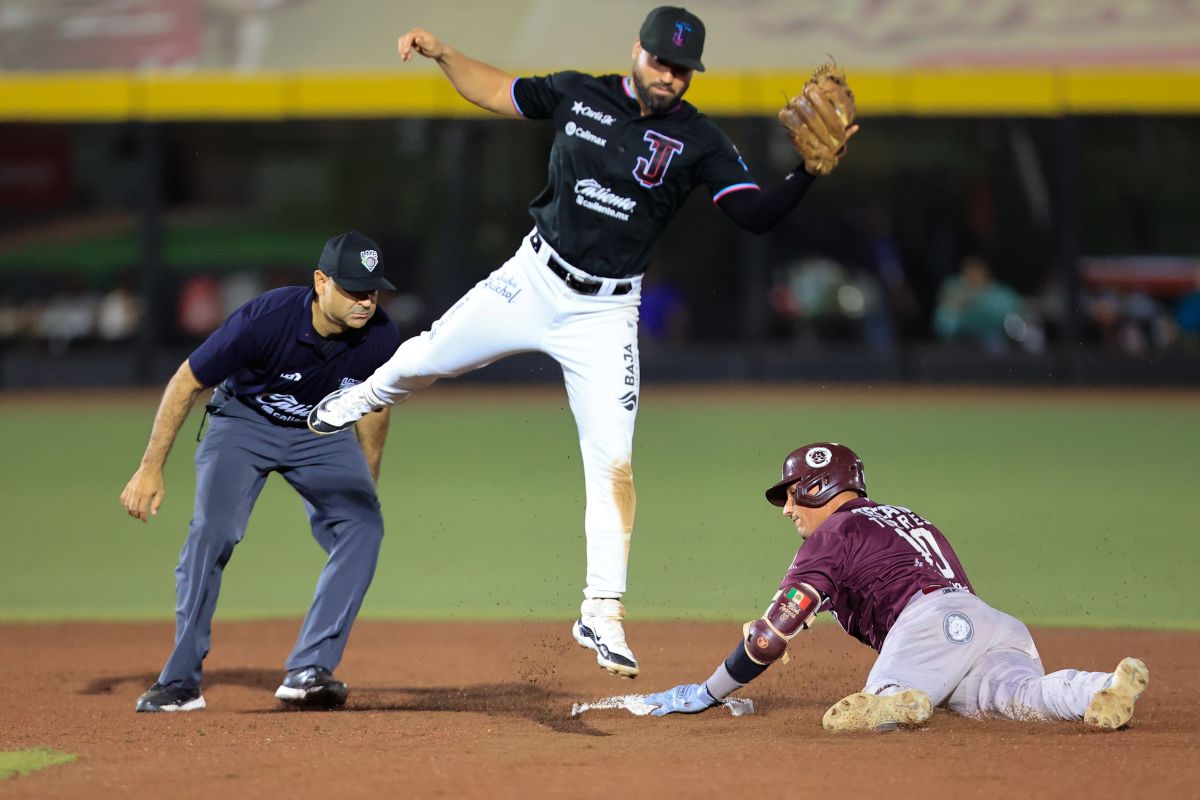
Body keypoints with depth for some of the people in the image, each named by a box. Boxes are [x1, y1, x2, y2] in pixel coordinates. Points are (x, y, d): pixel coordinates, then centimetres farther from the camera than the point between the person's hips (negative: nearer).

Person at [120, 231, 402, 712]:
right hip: (244, 423, -3)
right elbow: (187, 381, -21)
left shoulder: (380, 338, -21)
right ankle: (180, 683, -14)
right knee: (213, 531, -23)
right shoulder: (264, 319, -33)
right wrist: (151, 468, -21)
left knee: (363, 527, -18)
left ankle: (308, 671, -19)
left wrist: (363, 487, 11)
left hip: (322, 433, 3)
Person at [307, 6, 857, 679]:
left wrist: (809, 172, -34)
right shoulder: (579, 95, -3)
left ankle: (603, 612, -4)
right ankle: (369, 396, 50)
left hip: (605, 313, -2)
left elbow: (758, 214, -18)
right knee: (427, 359, 12)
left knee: (613, 463, -10)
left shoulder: (698, 142, -11)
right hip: (533, 282, 2)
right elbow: (497, 93, 12)